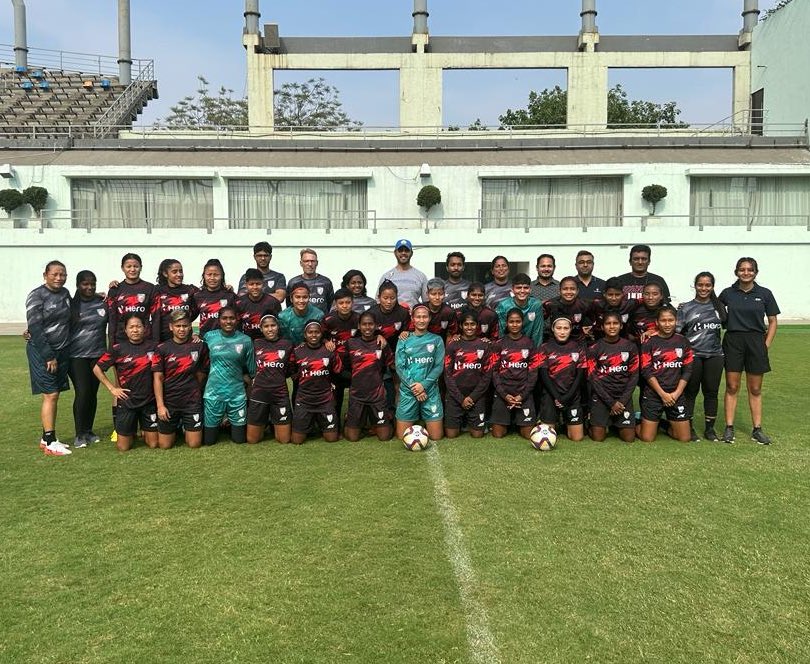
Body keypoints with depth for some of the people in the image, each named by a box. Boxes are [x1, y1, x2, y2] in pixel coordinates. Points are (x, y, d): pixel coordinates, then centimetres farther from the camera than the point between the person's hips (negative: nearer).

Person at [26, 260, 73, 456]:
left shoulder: (65, 293, 8)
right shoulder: (36, 296, -11)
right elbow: (35, 328, -14)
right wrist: (49, 356, -16)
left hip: (62, 350, 6)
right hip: (42, 351, -6)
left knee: (54, 395, 9)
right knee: (50, 395, -8)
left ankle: (47, 437, 18)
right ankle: (50, 442, -2)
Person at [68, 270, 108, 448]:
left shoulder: (103, 303, 5)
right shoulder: (71, 305, 1)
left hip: (98, 354, 2)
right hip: (76, 356, -2)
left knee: (92, 393, 8)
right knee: (82, 393, -8)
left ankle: (89, 431, 21)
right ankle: (79, 434, 4)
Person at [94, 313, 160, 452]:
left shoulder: (153, 347, -1)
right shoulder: (118, 349, -5)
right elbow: (97, 369, 3)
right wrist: (112, 388, -3)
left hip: (149, 401, 1)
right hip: (127, 401, -1)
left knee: (153, 444, 3)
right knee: (123, 447, 4)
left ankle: (144, 432, 35)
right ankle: (132, 433, 36)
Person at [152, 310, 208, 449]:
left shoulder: (199, 346, -1)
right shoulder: (162, 349, -4)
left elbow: (201, 373, 8)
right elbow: (157, 379, -5)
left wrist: (194, 392, 8)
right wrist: (160, 405, -10)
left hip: (192, 401, 0)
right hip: (169, 402, 0)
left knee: (194, 444, 1)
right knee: (164, 445, 6)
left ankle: (186, 429, 33)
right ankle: (175, 428, 37)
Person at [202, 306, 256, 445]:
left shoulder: (245, 340, -1)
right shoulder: (209, 337, -2)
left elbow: (251, 370, 6)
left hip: (237, 394, 0)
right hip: (213, 393, 0)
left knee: (239, 439, 9)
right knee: (208, 440, 8)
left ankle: (232, 424, 40)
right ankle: (218, 425, 40)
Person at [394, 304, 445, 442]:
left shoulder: (436, 340, 6)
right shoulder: (404, 340, 6)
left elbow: (439, 366, 0)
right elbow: (399, 367, -1)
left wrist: (424, 385, -13)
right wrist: (414, 387, -13)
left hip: (430, 390, 0)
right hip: (408, 391, 0)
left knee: (436, 436, 0)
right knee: (402, 436, 1)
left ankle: (427, 423, 30)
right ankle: (415, 421, 30)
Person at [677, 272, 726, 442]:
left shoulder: (719, 306, 11)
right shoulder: (685, 308, 3)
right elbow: (675, 332, -2)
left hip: (714, 355, 3)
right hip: (692, 355, -3)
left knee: (711, 392, 7)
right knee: (690, 392, 2)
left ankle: (710, 428, 17)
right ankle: (689, 428, 12)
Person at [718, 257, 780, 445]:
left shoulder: (764, 294, 1)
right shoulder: (727, 293, 2)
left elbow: (773, 322, 5)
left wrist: (766, 345, -1)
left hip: (756, 342, 0)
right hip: (732, 341, 0)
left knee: (755, 389, 7)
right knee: (732, 387, 2)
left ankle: (757, 430, 14)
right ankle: (729, 428, 8)